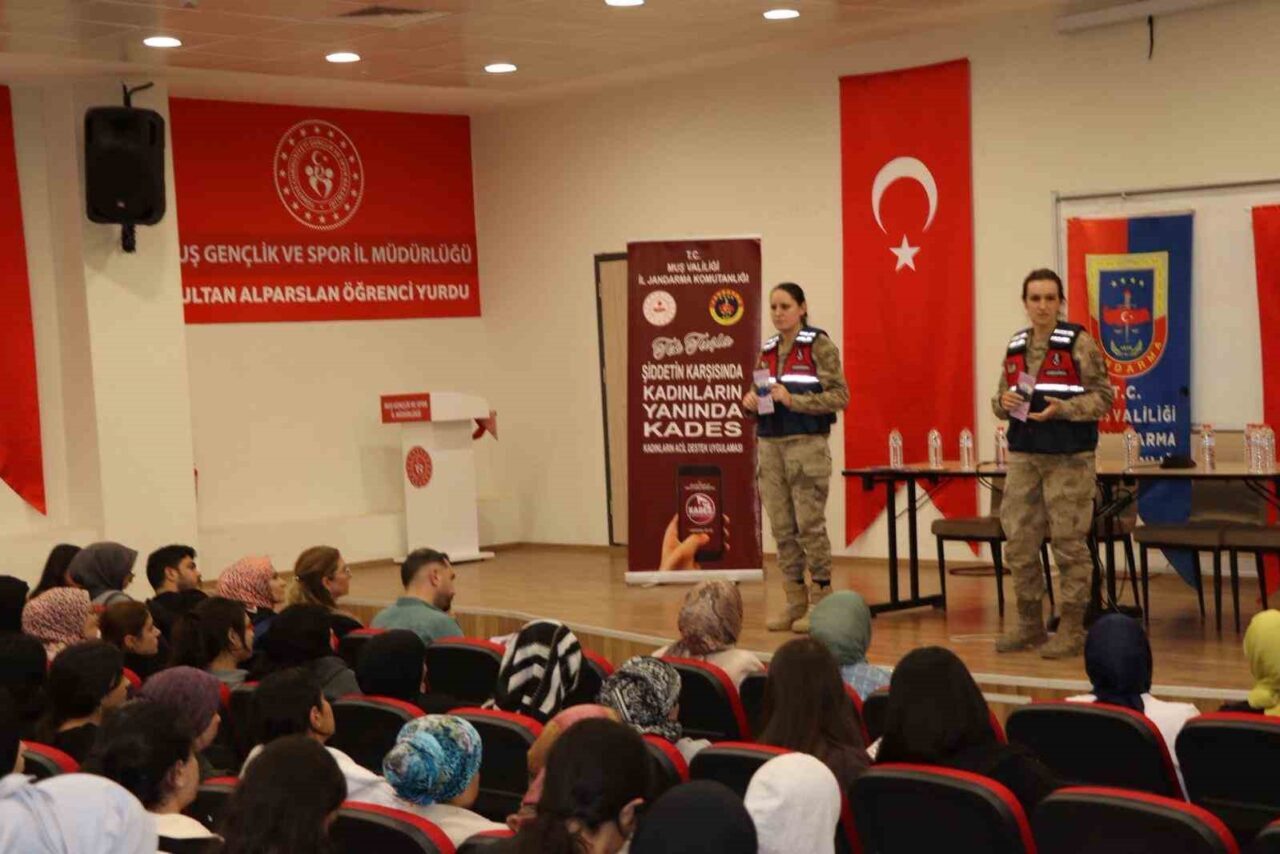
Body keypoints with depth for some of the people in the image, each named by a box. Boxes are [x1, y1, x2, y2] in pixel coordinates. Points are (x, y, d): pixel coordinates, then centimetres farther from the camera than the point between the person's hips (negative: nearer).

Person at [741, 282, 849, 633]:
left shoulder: (820, 345, -5)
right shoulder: (767, 350, 13)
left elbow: (840, 396, -10)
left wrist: (793, 400, -18)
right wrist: (751, 400, -3)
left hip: (807, 444, -6)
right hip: (770, 444, 6)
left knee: (810, 525, -4)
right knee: (781, 527, 7)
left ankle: (821, 602, 4)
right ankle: (795, 601, 14)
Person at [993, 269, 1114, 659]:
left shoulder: (1078, 343, -5)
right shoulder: (1015, 348, 11)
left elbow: (1103, 396, -7)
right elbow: (1000, 400, 17)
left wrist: (1062, 408, -20)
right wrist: (1004, 402, -5)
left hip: (1069, 457, -6)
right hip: (1023, 455, 6)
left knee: (1069, 543, -2)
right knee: (1019, 543, 8)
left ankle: (1072, 629, 8)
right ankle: (1030, 624, 20)